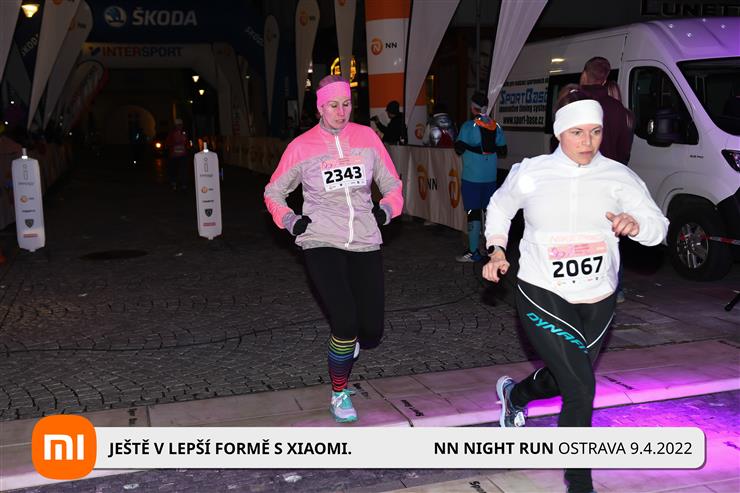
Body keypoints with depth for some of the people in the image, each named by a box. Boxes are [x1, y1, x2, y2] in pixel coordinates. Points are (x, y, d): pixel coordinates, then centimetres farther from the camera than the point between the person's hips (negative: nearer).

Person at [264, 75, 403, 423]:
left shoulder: (367, 137, 5)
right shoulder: (302, 146, 0)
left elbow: (391, 183, 16)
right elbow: (273, 192, 12)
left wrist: (386, 210, -2)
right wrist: (291, 221, -3)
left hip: (365, 244, 3)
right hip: (322, 244, -3)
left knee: (371, 334, 0)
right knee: (346, 322, -18)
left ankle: (346, 337, 39)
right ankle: (339, 394, 8)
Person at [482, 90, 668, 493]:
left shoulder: (618, 176, -4)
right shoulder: (530, 173, -6)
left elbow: (658, 228, -7)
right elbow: (499, 207, 13)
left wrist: (636, 224, -29)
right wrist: (497, 251, 0)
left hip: (598, 301, 4)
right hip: (543, 296, -3)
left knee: (565, 380, 23)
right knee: (581, 390, -13)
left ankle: (515, 393, 58)